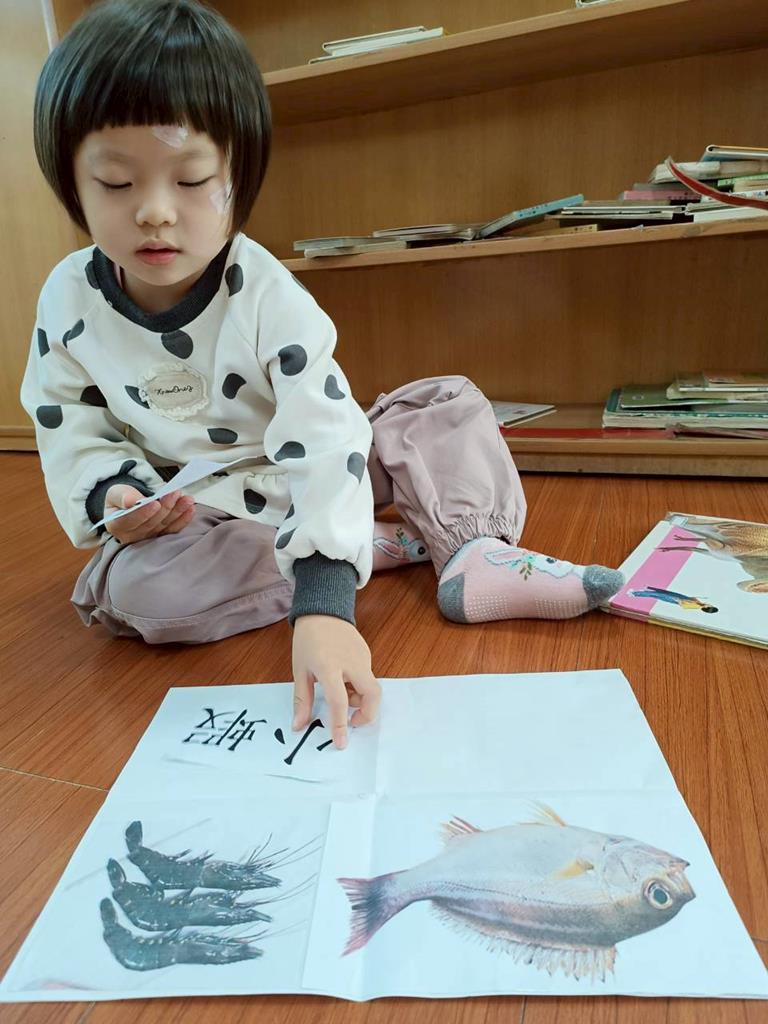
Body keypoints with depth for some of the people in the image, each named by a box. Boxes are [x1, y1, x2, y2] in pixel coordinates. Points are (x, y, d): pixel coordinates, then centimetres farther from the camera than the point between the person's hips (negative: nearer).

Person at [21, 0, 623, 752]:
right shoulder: (68, 301, -10)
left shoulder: (268, 296, -23)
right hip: (184, 516, 2)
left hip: (298, 487, -1)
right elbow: (72, 426, 2)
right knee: (135, 590, -32)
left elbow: (322, 443, -35)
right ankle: (389, 544, -22)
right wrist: (109, 495, -21)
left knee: (450, 404, -12)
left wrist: (325, 603, -47)